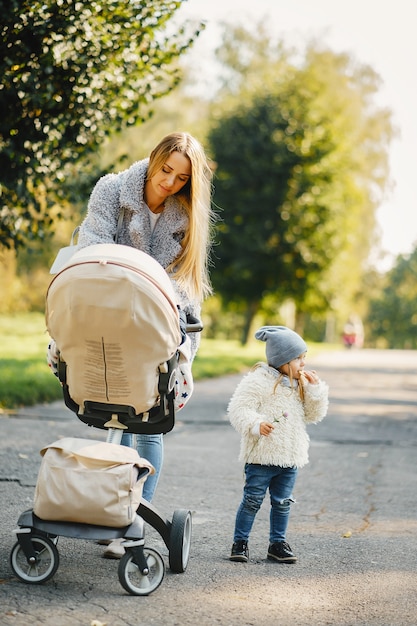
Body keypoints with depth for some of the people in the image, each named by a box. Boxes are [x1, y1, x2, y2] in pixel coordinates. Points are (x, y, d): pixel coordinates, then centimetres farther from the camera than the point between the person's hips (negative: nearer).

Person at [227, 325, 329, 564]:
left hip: (290, 457, 6)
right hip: (261, 456, -6)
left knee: (282, 502, 13)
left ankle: (278, 543, 24)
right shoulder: (258, 380, -12)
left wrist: (316, 388, -2)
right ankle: (240, 542, 13)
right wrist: (256, 424, -33)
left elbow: (314, 415, 11)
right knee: (252, 501, 2)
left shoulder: (300, 384, 10)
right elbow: (239, 408, -17)